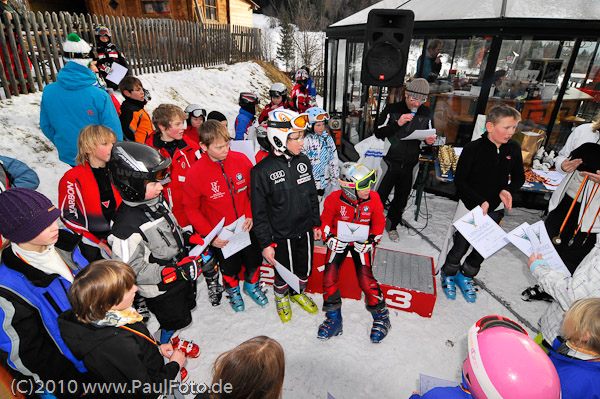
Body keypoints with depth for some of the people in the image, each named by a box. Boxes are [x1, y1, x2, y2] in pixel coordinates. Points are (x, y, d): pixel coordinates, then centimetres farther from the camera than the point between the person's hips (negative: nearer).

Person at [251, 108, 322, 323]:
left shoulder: (303, 161, -4)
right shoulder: (262, 171, -21)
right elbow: (259, 212, -14)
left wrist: (316, 224, 12)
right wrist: (266, 243, -11)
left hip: (305, 230, 5)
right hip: (282, 235, -4)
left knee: (305, 268, 22)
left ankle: (299, 293, 52)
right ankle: (281, 297, 49)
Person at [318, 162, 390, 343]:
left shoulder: (373, 199, -14)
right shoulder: (334, 199, -17)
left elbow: (379, 223, -1)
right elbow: (325, 220, -2)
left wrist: (370, 240, -13)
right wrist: (330, 238, -16)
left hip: (362, 242, 0)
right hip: (339, 241, 1)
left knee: (365, 277, -14)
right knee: (330, 274, -11)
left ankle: (381, 317, 12)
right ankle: (334, 319, 11)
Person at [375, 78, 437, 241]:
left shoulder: (426, 112, 5)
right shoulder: (392, 109, -8)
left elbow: (428, 133, 17)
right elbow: (378, 133, -13)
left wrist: (430, 140, -6)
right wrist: (397, 124, -26)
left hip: (409, 165, 4)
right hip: (390, 163, -4)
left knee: (401, 199, 16)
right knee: (380, 197, 2)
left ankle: (392, 226, 37)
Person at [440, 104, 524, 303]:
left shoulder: (514, 149, -3)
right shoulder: (473, 148, -16)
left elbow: (519, 177, 10)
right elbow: (459, 180, -13)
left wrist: (507, 191, -11)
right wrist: (480, 201, -18)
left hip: (495, 208, 5)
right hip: (471, 206, -4)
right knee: (461, 245, 2)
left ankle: (465, 276, 35)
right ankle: (448, 274, 29)